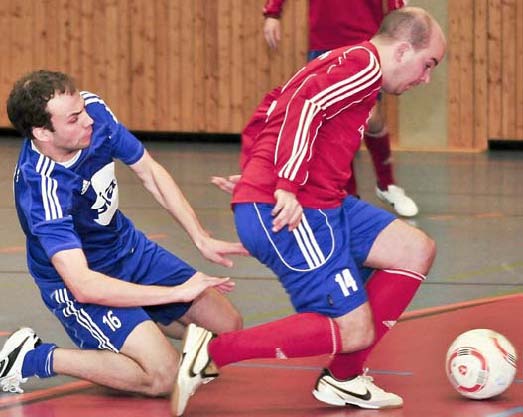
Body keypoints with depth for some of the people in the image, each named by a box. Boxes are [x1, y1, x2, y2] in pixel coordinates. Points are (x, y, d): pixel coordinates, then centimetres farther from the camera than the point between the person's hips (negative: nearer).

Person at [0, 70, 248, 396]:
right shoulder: (42, 189, -37)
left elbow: (149, 172, -1)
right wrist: (176, 293, -35)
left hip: (126, 245, 7)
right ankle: (33, 359, -8)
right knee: (163, 375, -23)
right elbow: (82, 285, -40)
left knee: (228, 326, 6)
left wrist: (201, 238, -6)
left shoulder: (94, 110, -18)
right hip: (77, 276, -7)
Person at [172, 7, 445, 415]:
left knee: (416, 251, 11)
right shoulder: (364, 64, -9)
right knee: (354, 332, -9)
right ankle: (212, 352, -8)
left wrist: (258, 179, 18)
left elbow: (277, 113, 22)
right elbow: (305, 105, -23)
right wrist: (287, 187, -26)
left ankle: (343, 379, 16)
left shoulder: (341, 63, 23)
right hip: (292, 212, -11)